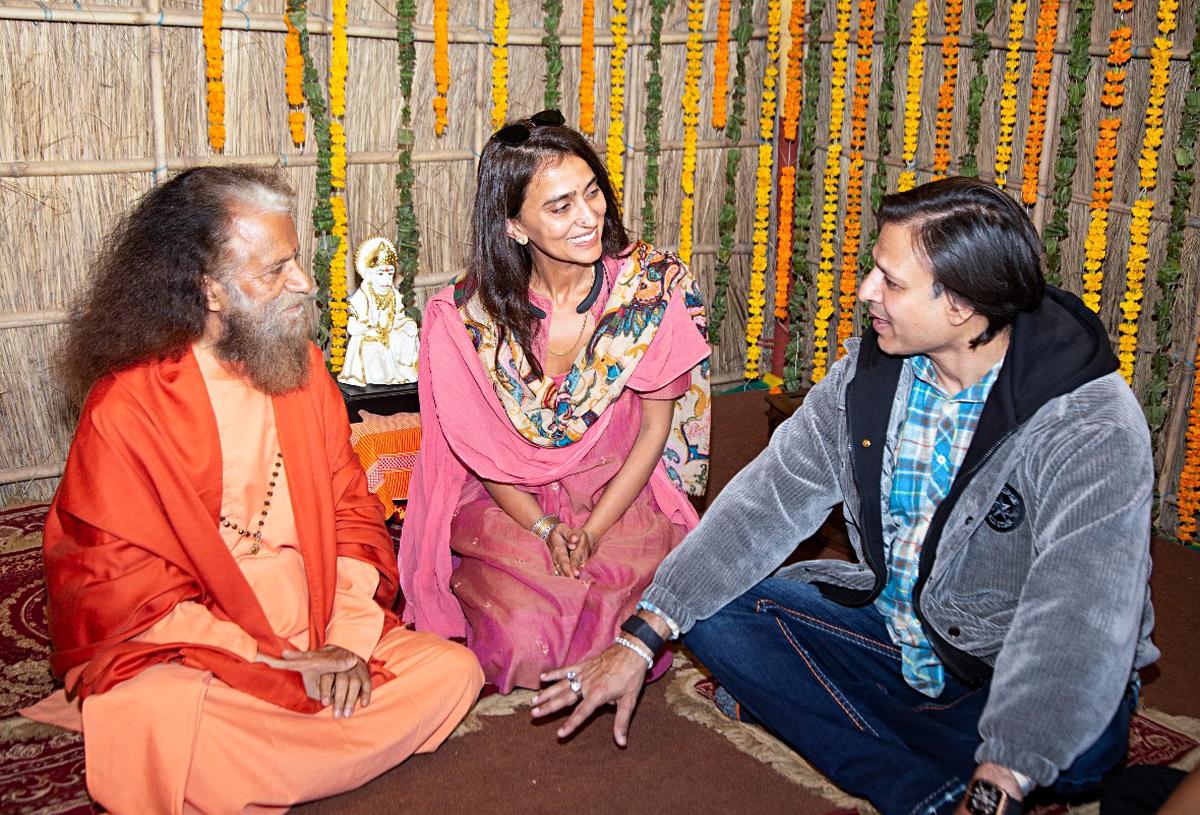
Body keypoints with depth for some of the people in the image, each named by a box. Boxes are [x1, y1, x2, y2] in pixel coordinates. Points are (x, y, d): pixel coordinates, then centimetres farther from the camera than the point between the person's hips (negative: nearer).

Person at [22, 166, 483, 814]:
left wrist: (349, 640, -9)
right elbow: (125, 593, -14)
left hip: (317, 643, 6)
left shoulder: (301, 369, 6)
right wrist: (279, 666, -18)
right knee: (158, 723, -38)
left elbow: (350, 509, 7)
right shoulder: (125, 409, -12)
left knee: (454, 671, -13)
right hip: (178, 658, -6)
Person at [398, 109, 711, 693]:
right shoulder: (466, 314, -12)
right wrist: (545, 530, -14)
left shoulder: (655, 286, -12)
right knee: (524, 637, -21)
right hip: (510, 508, 0)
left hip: (623, 500, 1)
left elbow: (656, 424, -5)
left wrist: (593, 532, -13)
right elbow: (480, 447, -2)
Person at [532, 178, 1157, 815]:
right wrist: (644, 637, -13)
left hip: (1013, 673, -5)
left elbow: (1078, 621, -33)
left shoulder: (1093, 426, -23)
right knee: (713, 608, -12)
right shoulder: (870, 370, -5)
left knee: (1076, 745, -37)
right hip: (890, 629, 6)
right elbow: (771, 496, -6)